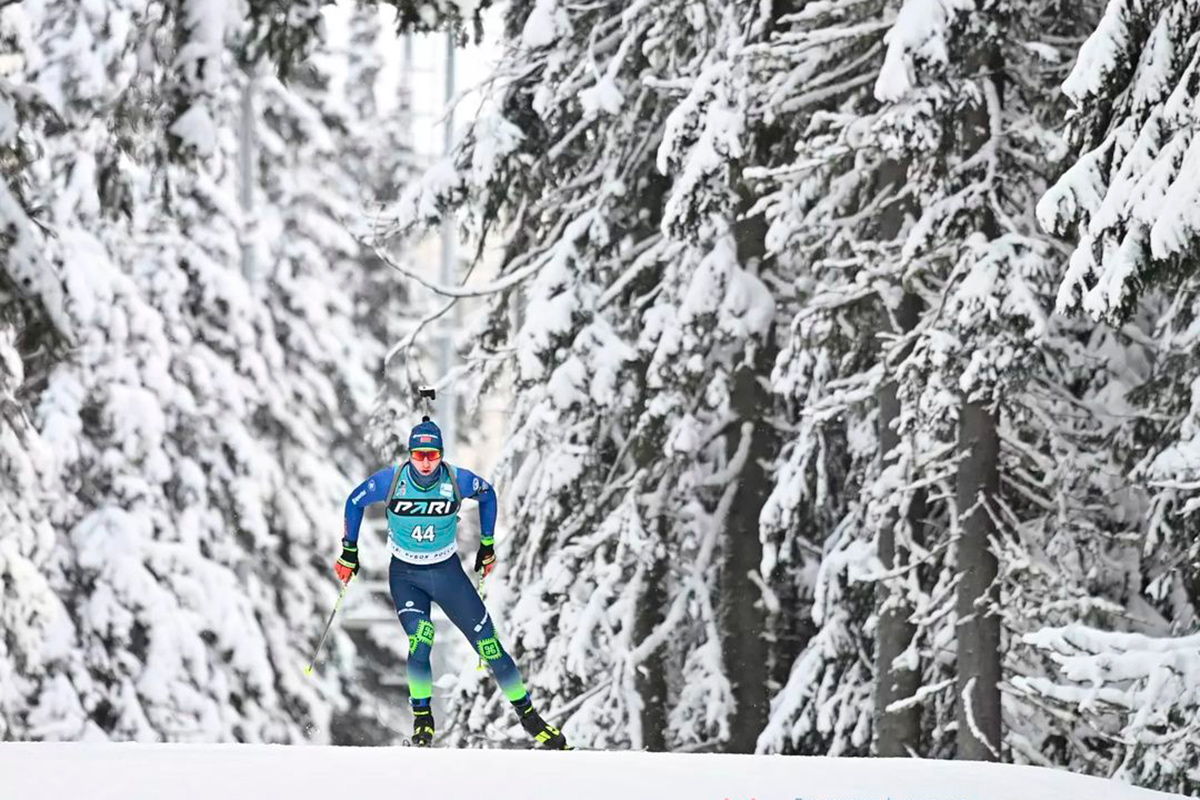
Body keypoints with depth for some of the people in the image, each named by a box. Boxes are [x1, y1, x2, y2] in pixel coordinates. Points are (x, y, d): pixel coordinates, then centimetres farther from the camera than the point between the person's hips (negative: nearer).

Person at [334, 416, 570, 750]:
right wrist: (349, 553, 6)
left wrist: (488, 546, 12)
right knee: (420, 643, -25)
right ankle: (422, 720, -6)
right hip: (405, 575, -1)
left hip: (447, 572, 1)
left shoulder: (458, 481, -15)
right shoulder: (391, 480, -17)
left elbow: (488, 495, 7)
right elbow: (354, 503, 1)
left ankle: (527, 714, 10)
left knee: (488, 642, -3)